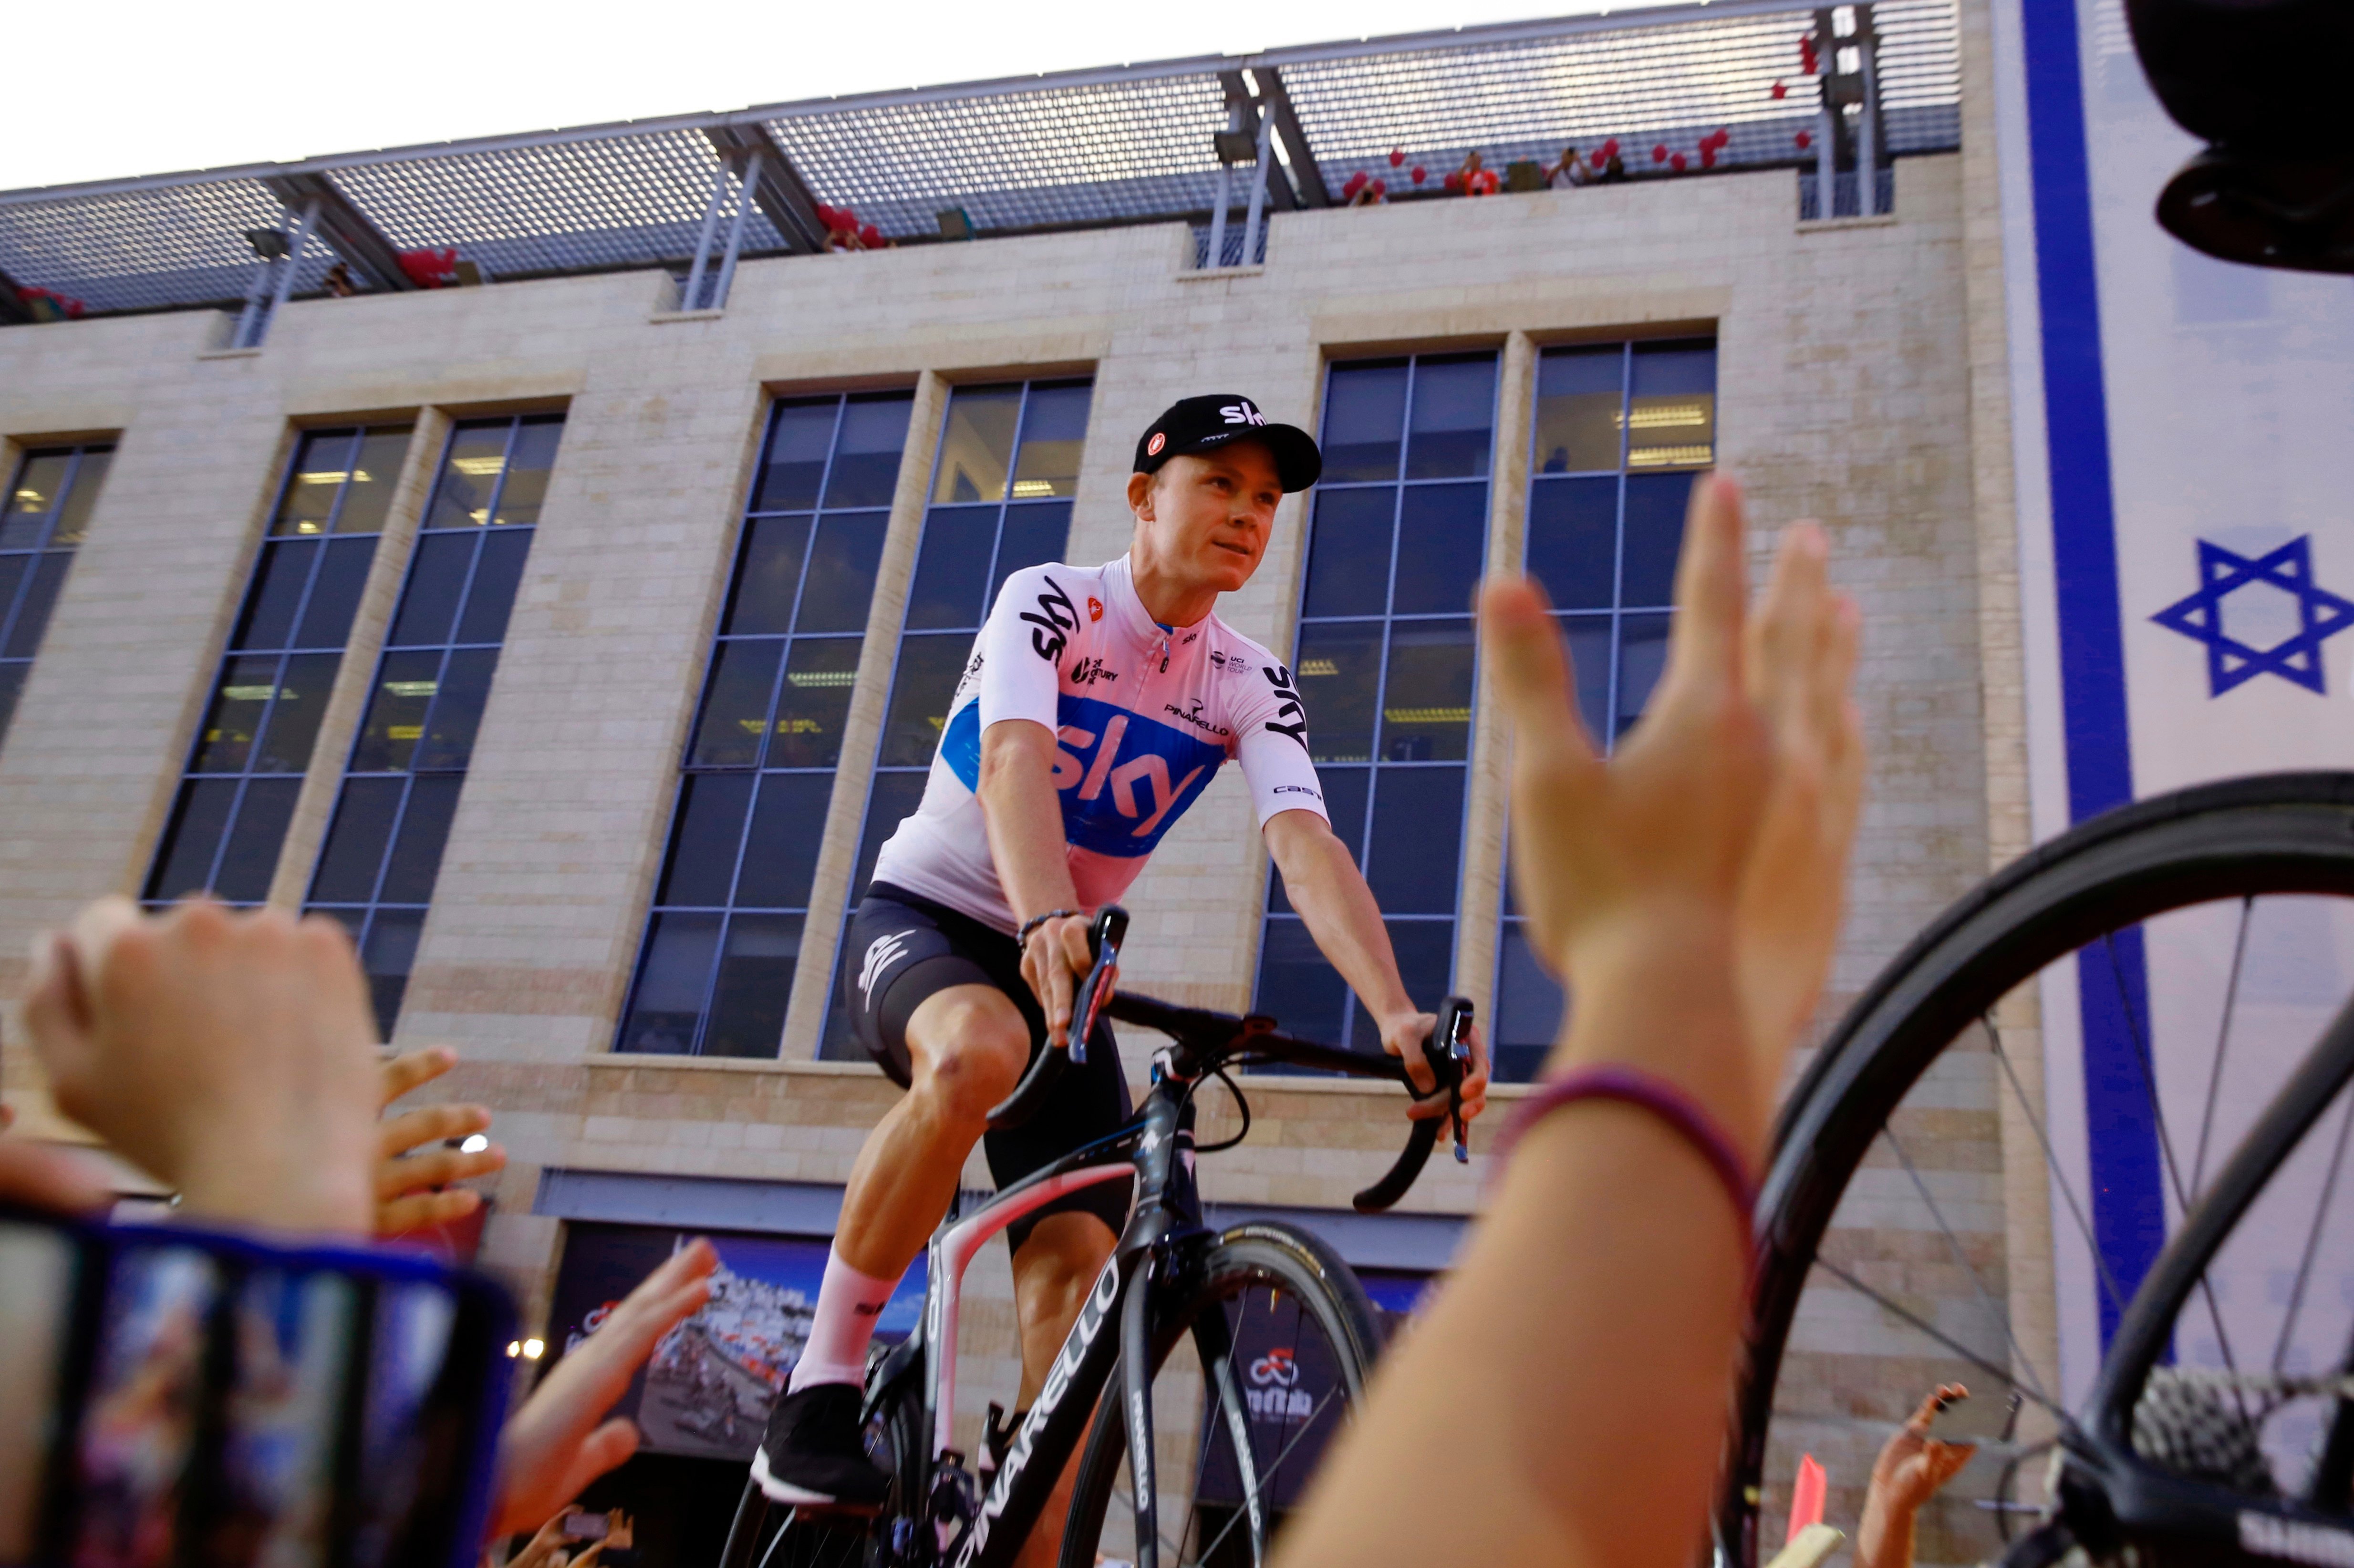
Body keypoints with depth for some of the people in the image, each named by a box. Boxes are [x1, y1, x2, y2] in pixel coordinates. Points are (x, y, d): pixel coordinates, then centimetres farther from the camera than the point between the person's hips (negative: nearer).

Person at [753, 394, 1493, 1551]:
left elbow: (1307, 846, -18)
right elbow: (1014, 762, -32)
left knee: (1077, 1266, -13)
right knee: (982, 1051, -39)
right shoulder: (1048, 602, -13)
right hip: (921, 921, -4)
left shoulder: (1251, 687, -2)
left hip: (1064, 972, 4)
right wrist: (1048, 918, -53)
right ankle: (820, 1394, -26)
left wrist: (1395, 1012, -36)